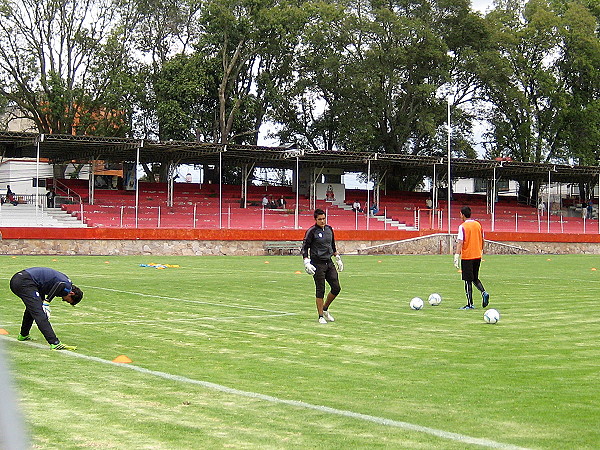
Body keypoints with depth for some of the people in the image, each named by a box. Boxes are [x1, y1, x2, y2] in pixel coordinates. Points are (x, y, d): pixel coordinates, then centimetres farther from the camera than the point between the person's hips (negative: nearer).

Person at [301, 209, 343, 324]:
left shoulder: (329, 229, 11)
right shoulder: (312, 231, -8)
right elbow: (304, 247, -7)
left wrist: (338, 258, 24)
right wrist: (306, 263, -17)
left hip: (329, 262, 6)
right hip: (318, 264, -6)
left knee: (336, 288, 3)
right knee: (320, 290, -3)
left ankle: (325, 309, 23)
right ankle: (321, 316, 6)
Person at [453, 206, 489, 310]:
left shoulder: (462, 227, -11)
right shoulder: (478, 224, 7)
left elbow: (460, 243, -17)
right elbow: (482, 240, 15)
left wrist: (456, 257, -19)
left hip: (467, 256, -6)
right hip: (477, 256, 6)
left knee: (468, 281, 0)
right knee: (475, 278, 19)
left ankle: (470, 304, 1)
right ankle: (484, 293, -5)